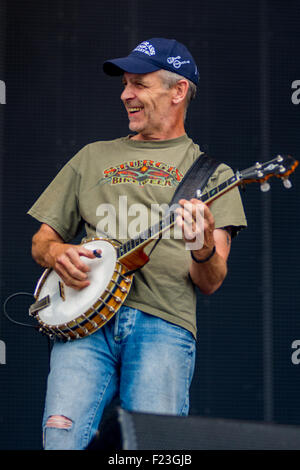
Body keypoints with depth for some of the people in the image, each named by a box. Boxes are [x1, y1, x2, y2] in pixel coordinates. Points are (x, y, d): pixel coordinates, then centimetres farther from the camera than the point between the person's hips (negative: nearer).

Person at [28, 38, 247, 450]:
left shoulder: (211, 173, 14)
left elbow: (211, 284, 6)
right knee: (62, 435, -23)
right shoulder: (94, 157, 25)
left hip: (165, 325, -2)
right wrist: (56, 253, 3)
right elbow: (42, 240, 27)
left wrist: (204, 249, -18)